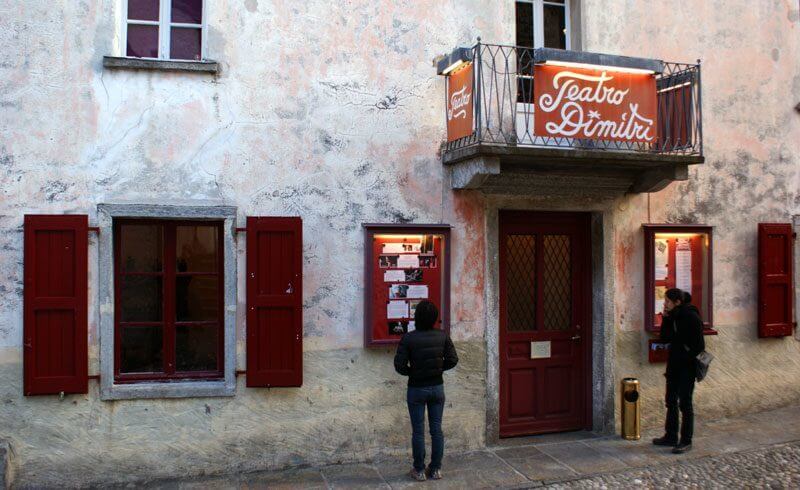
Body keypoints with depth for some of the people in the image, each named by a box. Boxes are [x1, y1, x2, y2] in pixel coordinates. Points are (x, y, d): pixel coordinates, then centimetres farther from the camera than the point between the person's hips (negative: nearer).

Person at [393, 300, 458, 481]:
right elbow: (452, 360, -3)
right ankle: (436, 469, 20)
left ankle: (419, 470, 17)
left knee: (418, 431, 8)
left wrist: (411, 372, 4)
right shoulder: (442, 336, -6)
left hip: (416, 389, -3)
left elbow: (399, 365, -15)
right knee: (436, 429, 12)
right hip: (437, 387, 3)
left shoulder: (408, 338, -15)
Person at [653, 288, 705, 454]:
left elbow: (699, 345, -17)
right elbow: (664, 338, 8)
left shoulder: (691, 317, -16)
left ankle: (686, 441, 7)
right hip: (674, 365, 8)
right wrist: (666, 319, -2)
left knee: (685, 403, -2)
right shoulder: (672, 316, 7)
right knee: (671, 401, 13)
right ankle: (670, 437, 24)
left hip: (687, 366, -8)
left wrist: (688, 359, -15)